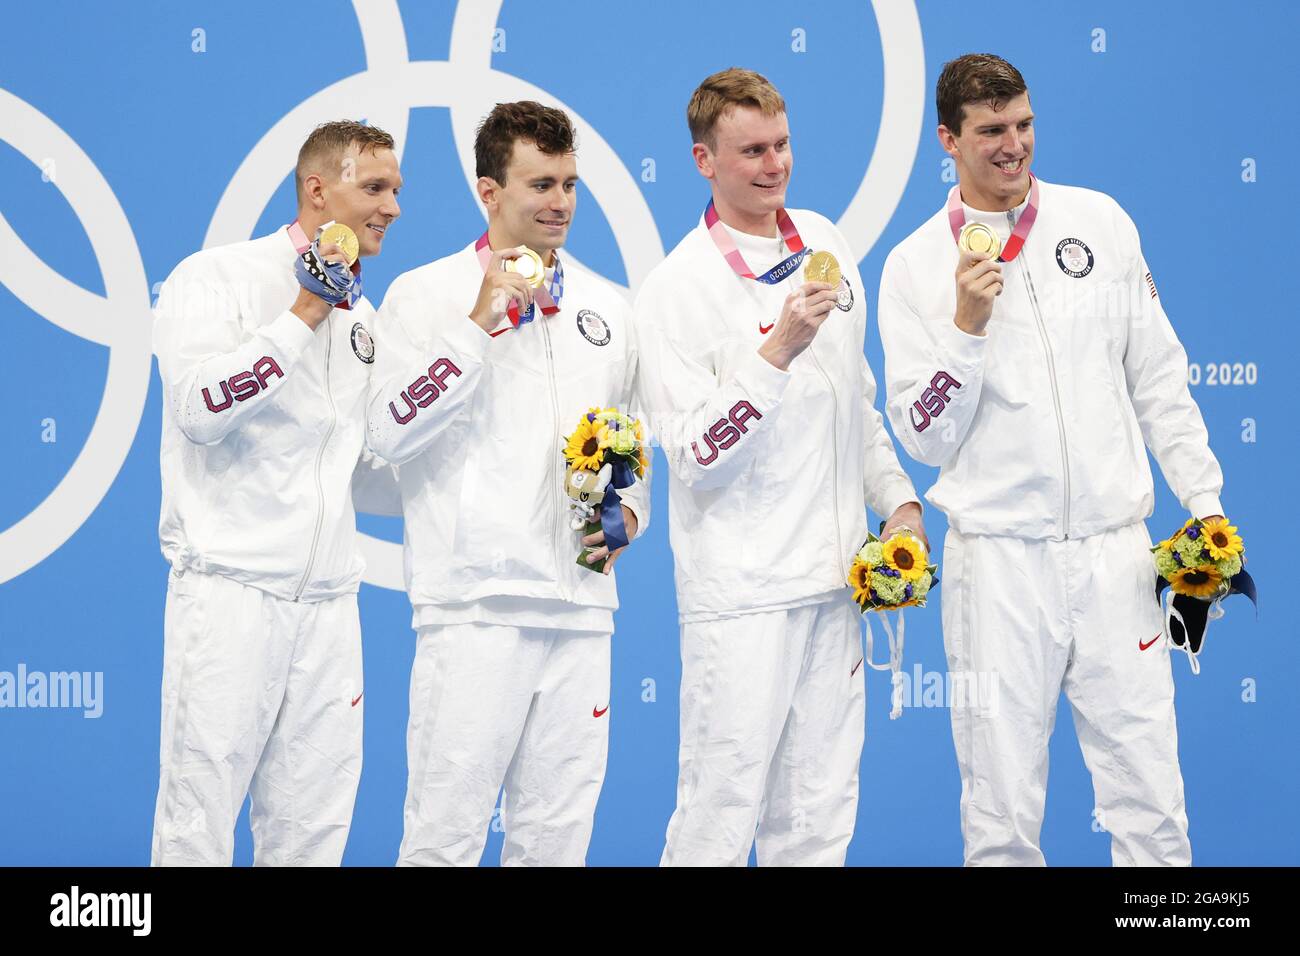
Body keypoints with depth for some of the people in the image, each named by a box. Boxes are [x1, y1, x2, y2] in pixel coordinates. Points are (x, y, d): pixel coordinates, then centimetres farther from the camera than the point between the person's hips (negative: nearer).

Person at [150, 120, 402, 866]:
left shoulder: (362, 318, 18)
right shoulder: (218, 279, -2)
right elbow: (200, 408, -17)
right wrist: (305, 314, -14)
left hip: (328, 600, 6)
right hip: (231, 587, -6)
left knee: (313, 831, 6)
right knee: (198, 823, -7)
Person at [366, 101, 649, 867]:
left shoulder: (604, 306, 16)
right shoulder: (427, 295, 1)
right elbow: (393, 431, -11)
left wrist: (629, 514, 4)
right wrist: (481, 320, -14)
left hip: (580, 607, 5)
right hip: (476, 605, -5)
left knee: (557, 834, 7)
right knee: (447, 831, -8)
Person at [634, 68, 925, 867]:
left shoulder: (825, 244, 11)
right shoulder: (679, 288, -9)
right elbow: (695, 457, -16)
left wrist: (898, 499, 14)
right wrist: (777, 352, -23)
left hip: (835, 578, 6)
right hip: (743, 590, -6)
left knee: (819, 816, 9)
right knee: (721, 818, -7)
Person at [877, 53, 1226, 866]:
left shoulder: (1100, 221, 7)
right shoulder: (916, 267, 0)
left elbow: (1159, 378, 11)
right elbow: (925, 438, -3)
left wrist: (1206, 502, 5)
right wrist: (966, 327, -15)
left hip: (1114, 550, 2)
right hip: (1000, 558, -1)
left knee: (1149, 800, 0)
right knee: (1003, 813, 3)